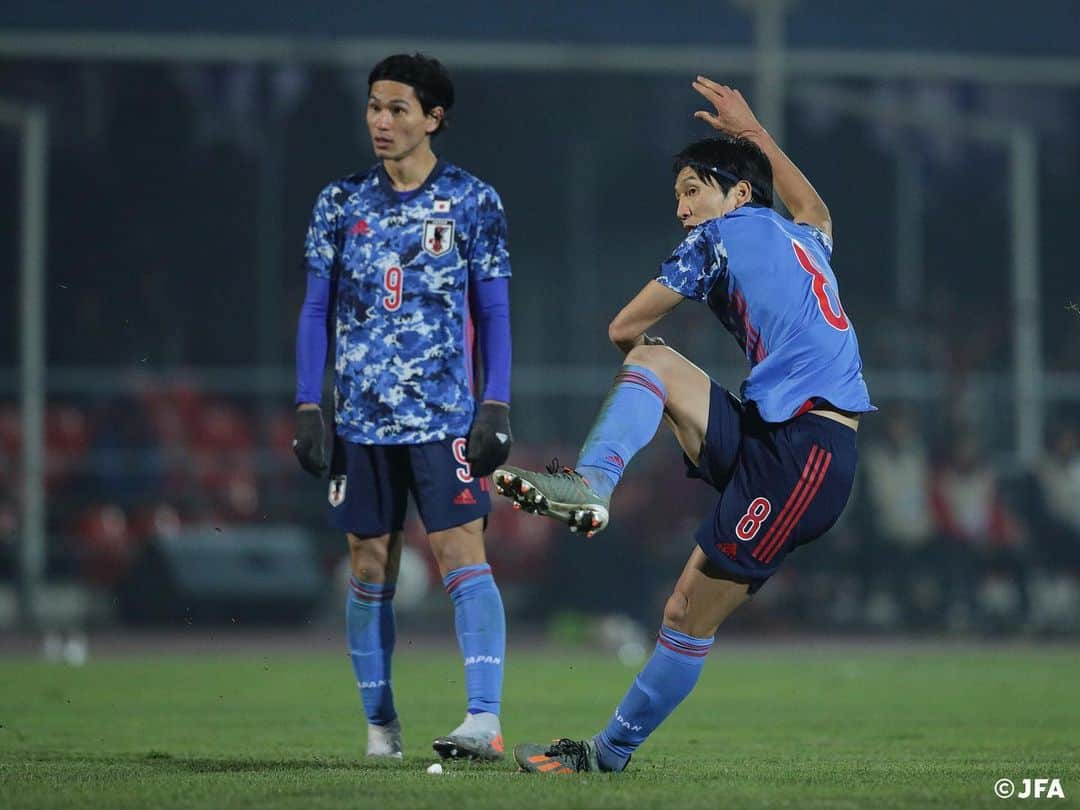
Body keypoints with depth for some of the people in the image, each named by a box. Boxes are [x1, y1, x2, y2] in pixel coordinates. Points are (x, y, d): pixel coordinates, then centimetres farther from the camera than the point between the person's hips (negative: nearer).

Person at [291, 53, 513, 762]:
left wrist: (496, 407, -5)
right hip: (361, 417, 3)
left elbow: (494, 313, 4)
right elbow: (317, 311, 10)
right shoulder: (341, 203, 7)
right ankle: (380, 722, 14)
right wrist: (308, 408, 2)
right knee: (371, 567, 6)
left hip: (445, 414, -3)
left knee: (463, 555, -12)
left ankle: (486, 719, -18)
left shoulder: (473, 201, 2)